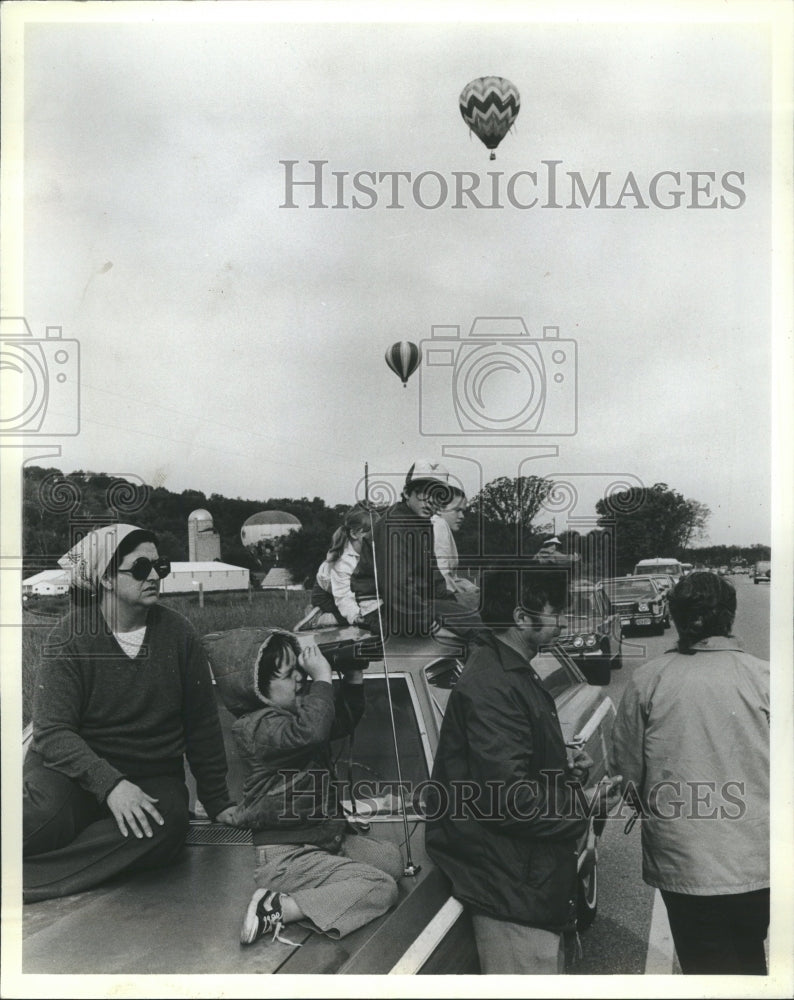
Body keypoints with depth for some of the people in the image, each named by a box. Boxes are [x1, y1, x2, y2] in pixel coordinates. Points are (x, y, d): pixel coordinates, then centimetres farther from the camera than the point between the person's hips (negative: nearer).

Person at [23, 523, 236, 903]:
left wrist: (217, 801, 9)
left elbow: (203, 723, 7)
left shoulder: (177, 633, 0)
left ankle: (26, 878, -25)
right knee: (47, 818, -36)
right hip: (77, 767, -3)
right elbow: (53, 731, -15)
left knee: (168, 824, -31)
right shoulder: (71, 638, -7)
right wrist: (109, 783, -29)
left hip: (153, 775, 3)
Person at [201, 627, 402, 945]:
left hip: (328, 836, 10)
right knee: (382, 889, -16)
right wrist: (322, 678, -29)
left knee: (392, 860, 7)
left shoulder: (298, 707, 7)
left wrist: (353, 677, 3)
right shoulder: (258, 727, -21)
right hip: (287, 853, -10)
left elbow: (344, 721, 19)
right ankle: (278, 909, -16)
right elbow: (310, 732, -40)